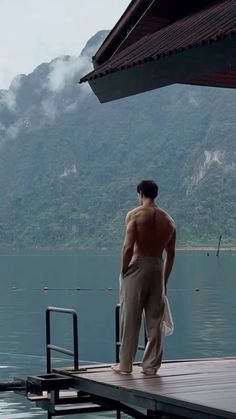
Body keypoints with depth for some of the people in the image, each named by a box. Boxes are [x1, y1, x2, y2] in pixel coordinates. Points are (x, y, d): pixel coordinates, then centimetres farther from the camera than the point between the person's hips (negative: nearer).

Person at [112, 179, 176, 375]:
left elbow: (128, 247, -16)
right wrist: (165, 280, 18)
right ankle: (151, 365, 14)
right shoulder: (168, 220, 10)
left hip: (138, 265, -4)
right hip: (158, 267, 4)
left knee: (130, 319, 3)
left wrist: (123, 271, -5)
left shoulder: (135, 214, -6)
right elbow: (171, 254, 11)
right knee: (155, 321, 9)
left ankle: (125, 364, 8)